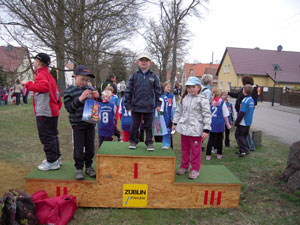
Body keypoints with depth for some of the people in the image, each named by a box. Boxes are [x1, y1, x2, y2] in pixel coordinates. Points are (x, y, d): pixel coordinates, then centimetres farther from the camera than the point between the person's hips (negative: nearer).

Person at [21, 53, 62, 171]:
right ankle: (56, 158, 28)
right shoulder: (49, 75, 19)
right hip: (53, 111, 10)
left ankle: (52, 162, 5)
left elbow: (44, 86, -32)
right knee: (52, 135, 18)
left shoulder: (41, 75, -11)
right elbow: (56, 91, 22)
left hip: (44, 112, -10)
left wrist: (28, 84, -21)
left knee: (47, 137, -2)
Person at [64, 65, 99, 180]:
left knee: (90, 146, 11)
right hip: (77, 124, -4)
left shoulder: (89, 89, 7)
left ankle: (89, 166, 26)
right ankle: (79, 168, 18)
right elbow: (69, 107, -11)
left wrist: (97, 97, -6)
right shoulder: (69, 91, -4)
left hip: (90, 123, 4)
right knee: (79, 148, 4)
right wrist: (80, 99, -21)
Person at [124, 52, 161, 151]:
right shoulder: (134, 76, 2)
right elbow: (128, 91, 3)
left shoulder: (154, 77, 3)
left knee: (148, 126, 10)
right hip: (136, 106, 0)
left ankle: (149, 142, 23)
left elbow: (158, 91, 7)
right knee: (134, 125, 11)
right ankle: (133, 141, 28)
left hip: (149, 107, 0)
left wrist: (158, 104, 2)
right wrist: (128, 104, -1)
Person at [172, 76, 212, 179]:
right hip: (184, 128, 5)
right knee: (184, 149, 17)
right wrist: (175, 123, 15)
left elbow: (207, 115, -11)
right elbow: (178, 111, 16)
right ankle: (184, 166, 33)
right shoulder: (184, 98, 6)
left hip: (196, 129, -5)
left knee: (196, 150, 5)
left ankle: (195, 169, 20)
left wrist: (206, 130, -13)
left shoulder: (202, 100, -10)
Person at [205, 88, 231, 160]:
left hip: (211, 123, 1)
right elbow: (225, 115, -3)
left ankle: (208, 155, 9)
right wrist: (228, 124, 8)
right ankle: (219, 154, 24)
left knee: (211, 139, 9)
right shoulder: (222, 102, -8)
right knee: (219, 139, 13)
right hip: (220, 124, -1)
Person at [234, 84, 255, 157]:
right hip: (248, 122, 8)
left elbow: (242, 113, -22)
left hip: (243, 123, -8)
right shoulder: (252, 100, 8)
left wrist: (236, 122, -16)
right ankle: (246, 150, 23)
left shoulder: (245, 100, -19)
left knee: (238, 135, 1)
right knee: (244, 136, 17)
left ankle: (244, 150, -1)